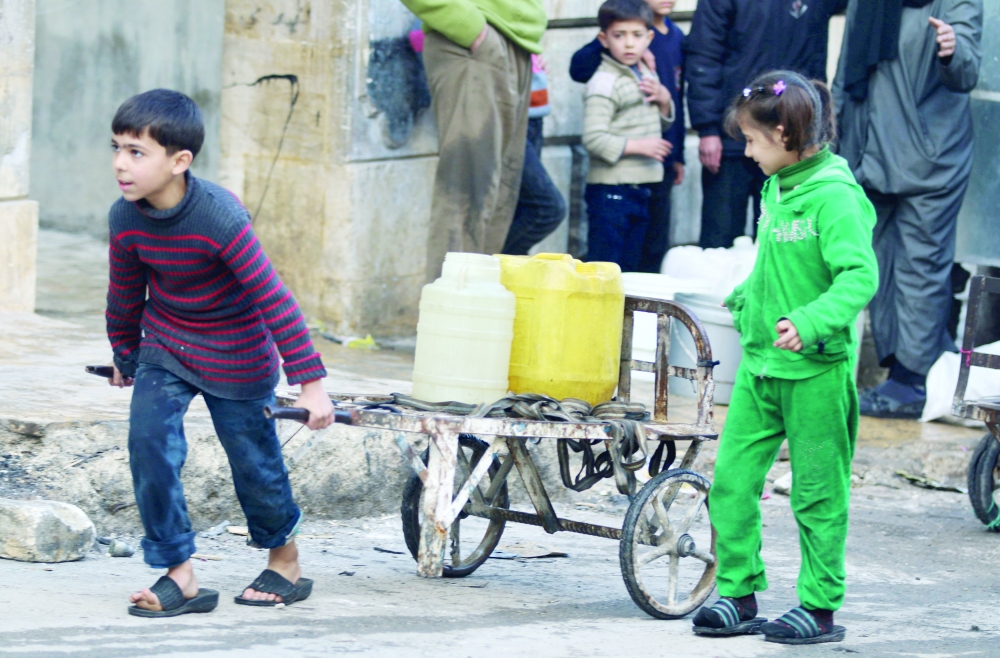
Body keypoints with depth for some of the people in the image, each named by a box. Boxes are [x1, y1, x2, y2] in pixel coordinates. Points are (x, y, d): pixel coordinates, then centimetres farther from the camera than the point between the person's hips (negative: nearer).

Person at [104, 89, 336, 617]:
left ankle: (285, 563, 32)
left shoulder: (219, 218, -31)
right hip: (165, 346, 4)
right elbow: (125, 294, 5)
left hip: (235, 355, -4)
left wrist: (311, 384, -26)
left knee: (254, 459, 6)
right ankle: (178, 575, -4)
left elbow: (273, 300, -27)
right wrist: (125, 359, 20)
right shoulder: (125, 219, -14)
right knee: (148, 441, -13)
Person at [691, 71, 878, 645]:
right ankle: (739, 595, 14)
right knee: (732, 482, 5)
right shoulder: (776, 188, 9)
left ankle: (820, 608, 13)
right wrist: (747, 297, 31)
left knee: (818, 495, 3)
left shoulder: (835, 196, -17)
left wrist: (811, 321, -36)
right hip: (760, 363, 8)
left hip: (817, 369, -8)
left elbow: (861, 276, -25)